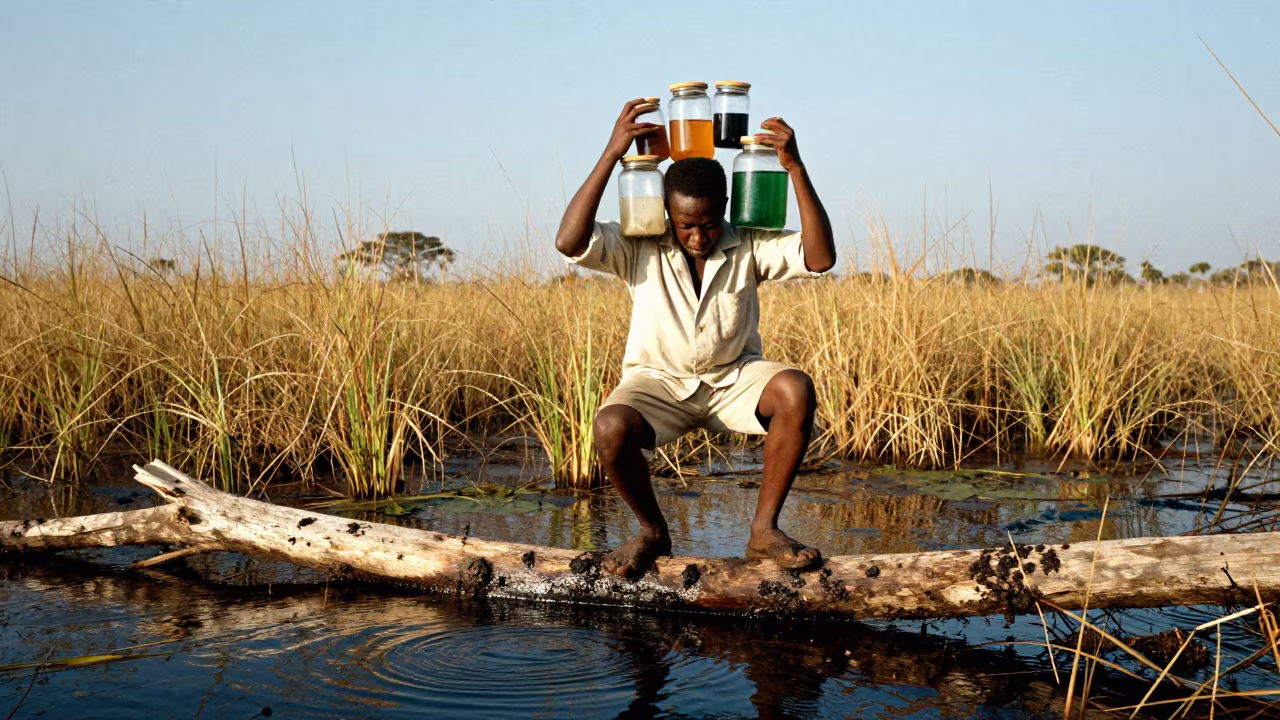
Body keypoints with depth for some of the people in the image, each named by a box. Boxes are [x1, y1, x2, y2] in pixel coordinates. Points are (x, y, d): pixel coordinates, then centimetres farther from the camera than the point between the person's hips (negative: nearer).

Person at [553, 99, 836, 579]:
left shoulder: (748, 246, -7)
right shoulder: (638, 247, -10)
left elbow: (819, 257, -21)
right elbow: (570, 243, -27)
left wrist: (795, 168, -28)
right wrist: (611, 155, -29)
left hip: (734, 378, 1)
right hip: (659, 381, -1)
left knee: (796, 390, -31)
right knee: (611, 428, -33)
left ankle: (764, 529, -14)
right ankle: (652, 532, -2)